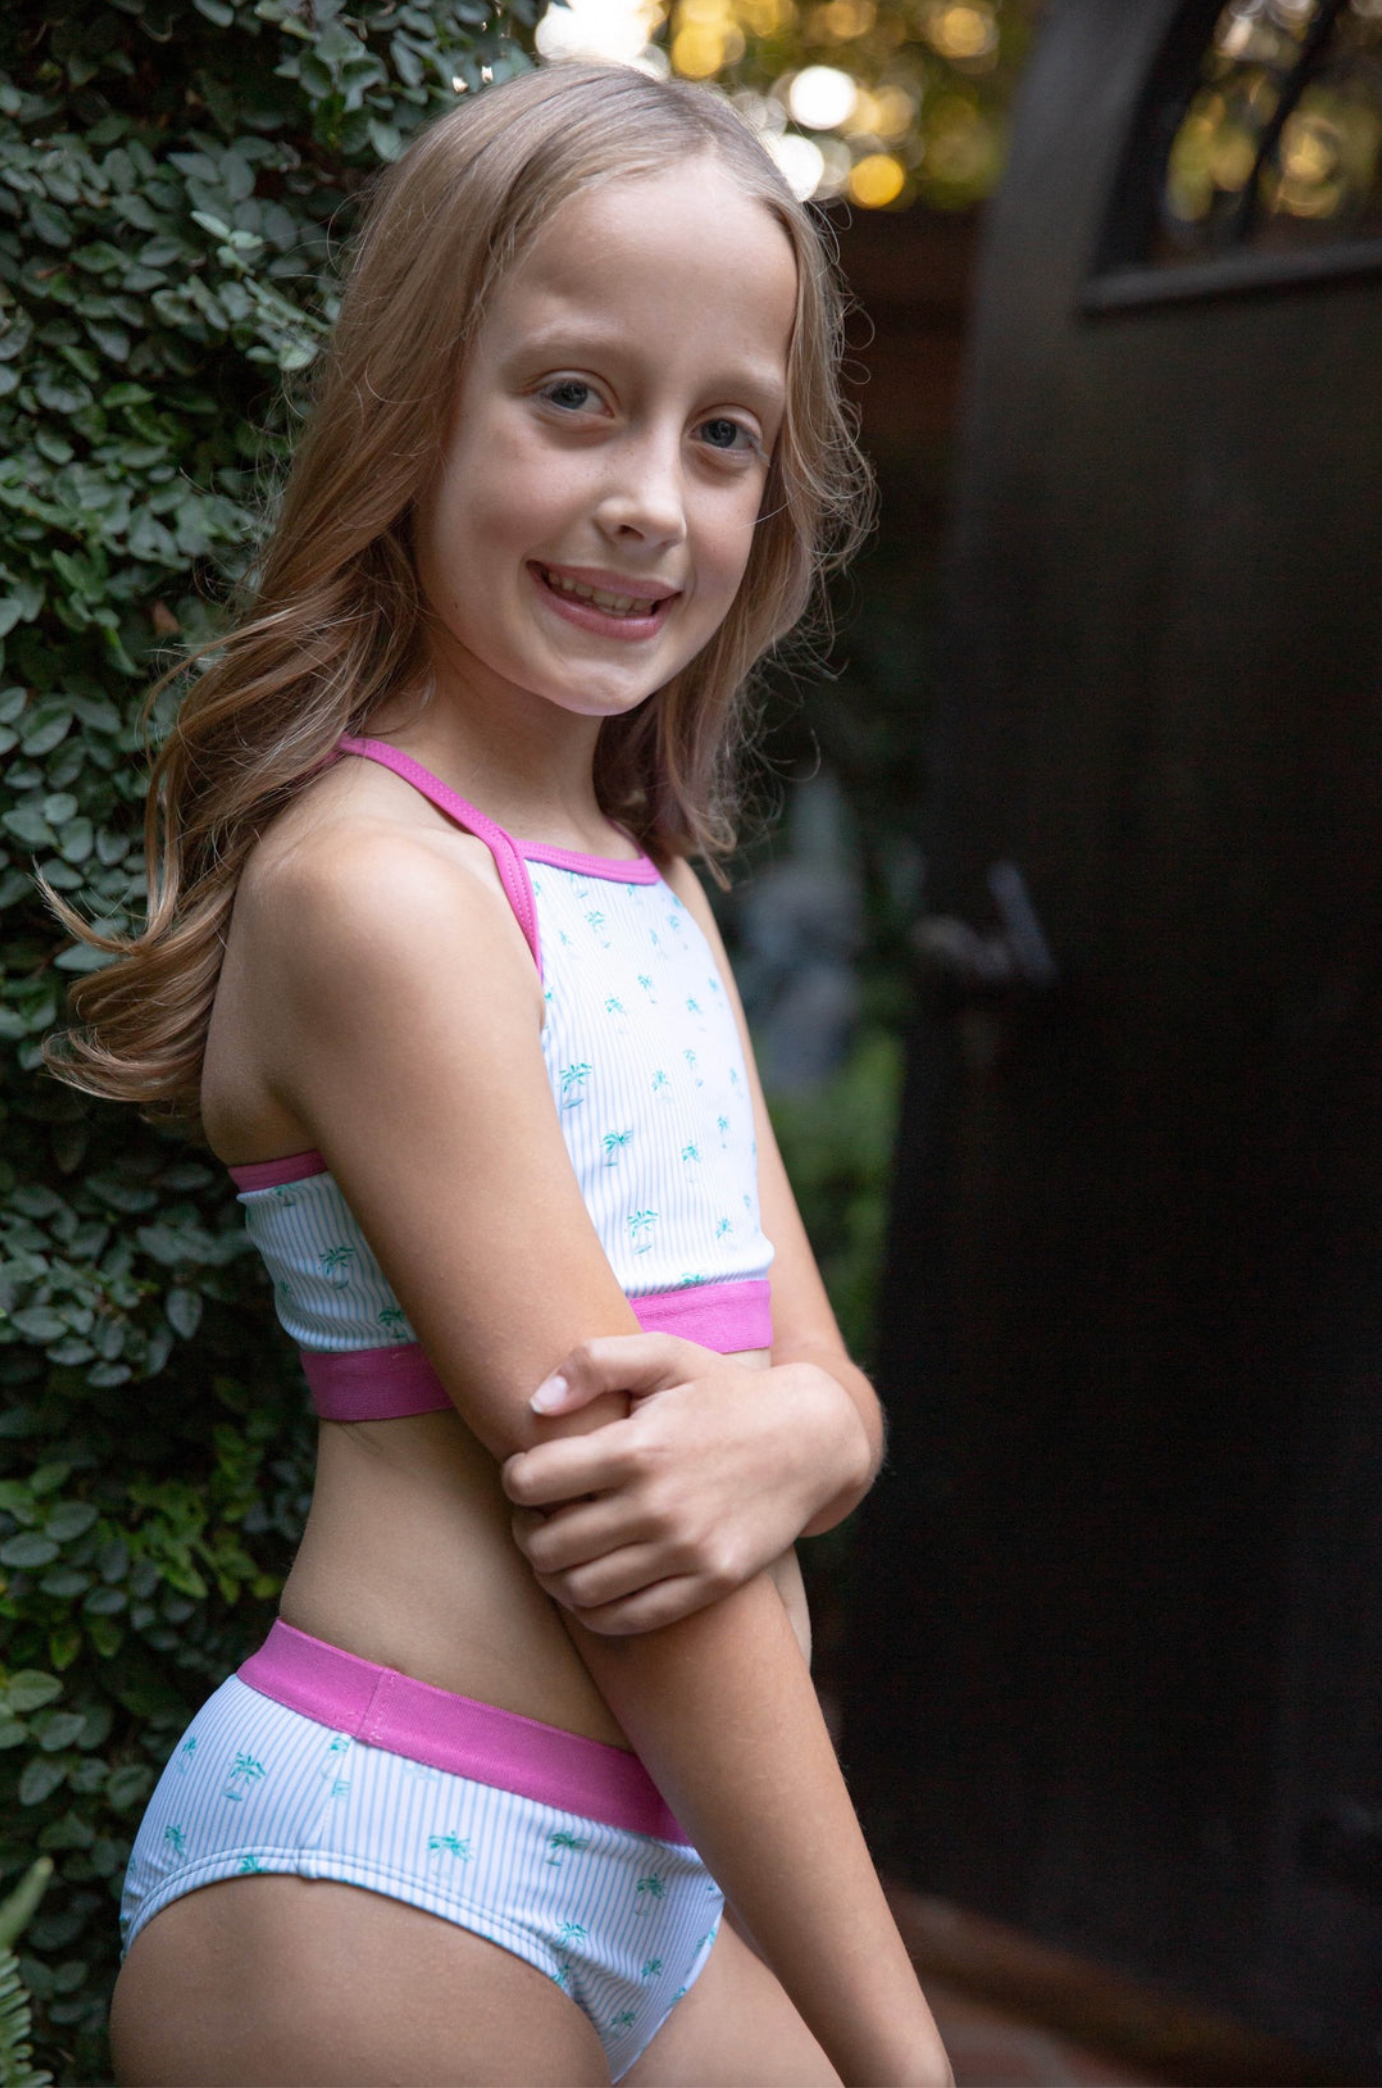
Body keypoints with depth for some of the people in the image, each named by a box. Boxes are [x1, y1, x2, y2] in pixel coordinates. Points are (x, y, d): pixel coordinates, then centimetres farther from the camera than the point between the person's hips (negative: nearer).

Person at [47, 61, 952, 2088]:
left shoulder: (650, 883, 11)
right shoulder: (374, 878, -16)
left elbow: (827, 1382, 7)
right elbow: (618, 1543, -18)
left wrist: (795, 1430, -17)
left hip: (652, 1865, 8)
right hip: (387, 1872, -8)